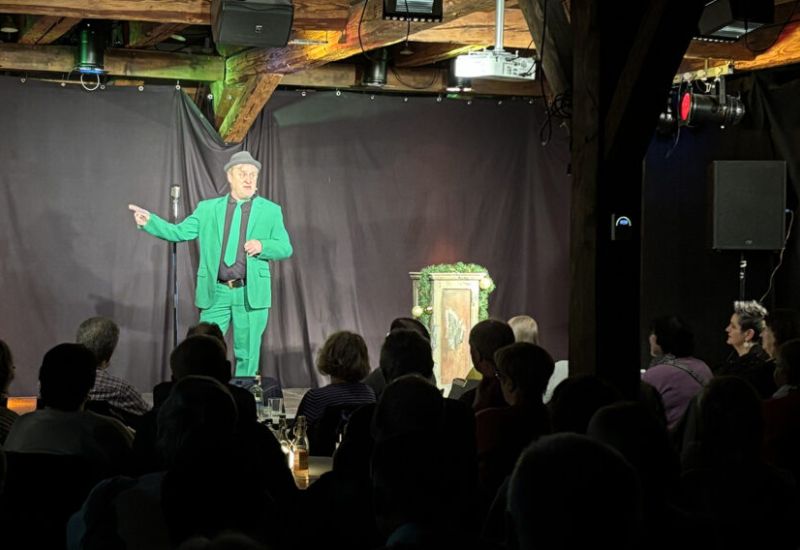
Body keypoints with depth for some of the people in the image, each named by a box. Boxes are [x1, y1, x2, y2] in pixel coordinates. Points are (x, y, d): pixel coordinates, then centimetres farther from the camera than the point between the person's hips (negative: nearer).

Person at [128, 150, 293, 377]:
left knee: (248, 354, 4)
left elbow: (286, 248, 5)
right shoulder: (208, 208, 10)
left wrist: (262, 246, -14)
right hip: (216, 292, 1)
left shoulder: (271, 210, 7)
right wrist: (149, 221, -8)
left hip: (251, 293, -1)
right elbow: (179, 232, 5)